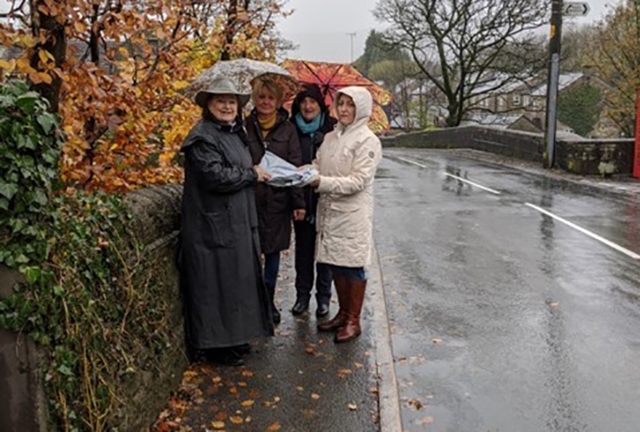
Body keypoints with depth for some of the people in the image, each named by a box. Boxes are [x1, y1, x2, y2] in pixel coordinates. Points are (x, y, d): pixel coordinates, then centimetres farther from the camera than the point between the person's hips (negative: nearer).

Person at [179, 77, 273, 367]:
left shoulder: (234, 133, 16)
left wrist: (254, 174, 10)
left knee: (237, 281, 16)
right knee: (216, 285, -1)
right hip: (213, 226, -10)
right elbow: (215, 176, -25)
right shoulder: (203, 137, -14)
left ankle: (234, 337, 30)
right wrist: (252, 175, -13)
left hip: (237, 224, 10)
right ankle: (215, 345, 13)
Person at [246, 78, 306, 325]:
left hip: (278, 200, 1)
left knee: (273, 251, 10)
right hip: (250, 199, -1)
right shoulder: (245, 127, 2)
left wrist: (298, 202, -5)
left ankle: (269, 301, 24)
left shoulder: (287, 129, 3)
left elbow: (295, 167, 1)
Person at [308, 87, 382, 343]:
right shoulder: (331, 137, 12)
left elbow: (358, 181, -17)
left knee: (353, 265, 2)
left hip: (353, 213, -7)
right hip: (329, 210, 7)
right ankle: (343, 313, 29)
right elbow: (318, 165, 12)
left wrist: (323, 182, -24)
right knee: (335, 264, 13)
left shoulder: (368, 140, -10)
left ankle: (353, 320, 14)